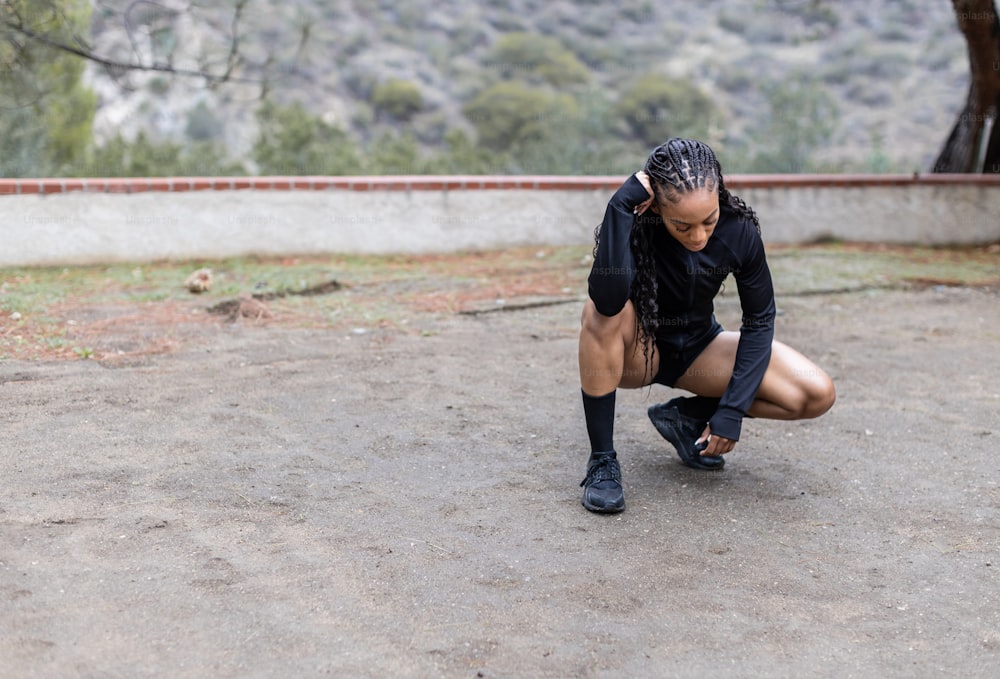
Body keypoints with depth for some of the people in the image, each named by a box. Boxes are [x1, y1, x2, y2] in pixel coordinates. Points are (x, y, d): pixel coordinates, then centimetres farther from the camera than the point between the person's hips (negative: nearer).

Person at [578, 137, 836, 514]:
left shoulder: (739, 231, -20)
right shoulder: (635, 224, -28)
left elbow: (759, 321, -8)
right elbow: (609, 299, -49)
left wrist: (731, 411, -15)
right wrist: (621, 201, -47)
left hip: (698, 347, 3)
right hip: (635, 351, -3)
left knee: (817, 396, -15)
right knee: (602, 310, -39)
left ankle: (686, 416, 5)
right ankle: (602, 460, -23)